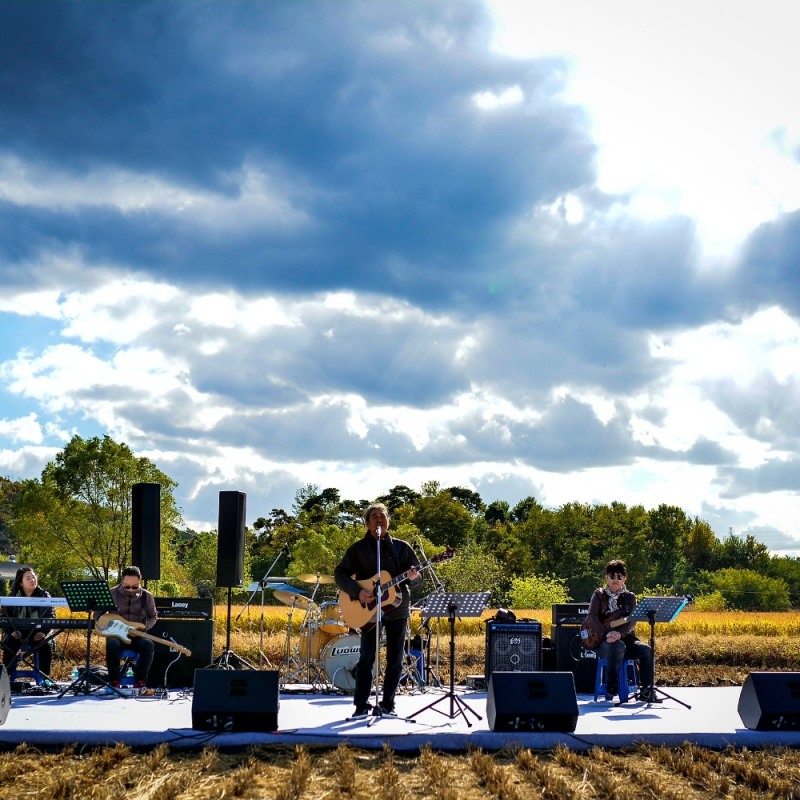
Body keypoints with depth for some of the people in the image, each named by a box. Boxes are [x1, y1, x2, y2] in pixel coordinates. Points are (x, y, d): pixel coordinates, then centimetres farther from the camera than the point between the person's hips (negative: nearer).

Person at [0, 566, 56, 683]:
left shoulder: (44, 596, 3)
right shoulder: (12, 596, 5)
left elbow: (50, 616, -2)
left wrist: (43, 631, -20)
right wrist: (12, 631, -18)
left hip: (38, 633, -1)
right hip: (18, 633, 1)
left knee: (46, 645, -29)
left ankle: (45, 678, -19)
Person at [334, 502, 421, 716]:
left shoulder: (402, 547, 8)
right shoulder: (358, 548, 3)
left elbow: (417, 575, 8)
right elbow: (340, 574, -2)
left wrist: (413, 577, -16)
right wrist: (357, 592, -17)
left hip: (397, 608, 2)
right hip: (369, 610, -2)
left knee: (395, 660, 3)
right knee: (366, 658, -3)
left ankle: (387, 704, 11)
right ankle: (361, 705, 3)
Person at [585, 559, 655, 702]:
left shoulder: (630, 597, 10)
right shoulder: (599, 595, 7)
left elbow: (632, 621, -6)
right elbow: (592, 616, -9)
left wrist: (619, 634, -26)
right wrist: (607, 634, -26)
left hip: (624, 637, 3)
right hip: (602, 641, -3)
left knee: (646, 650, -25)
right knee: (618, 647, -37)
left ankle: (646, 691, -19)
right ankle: (611, 688, -25)